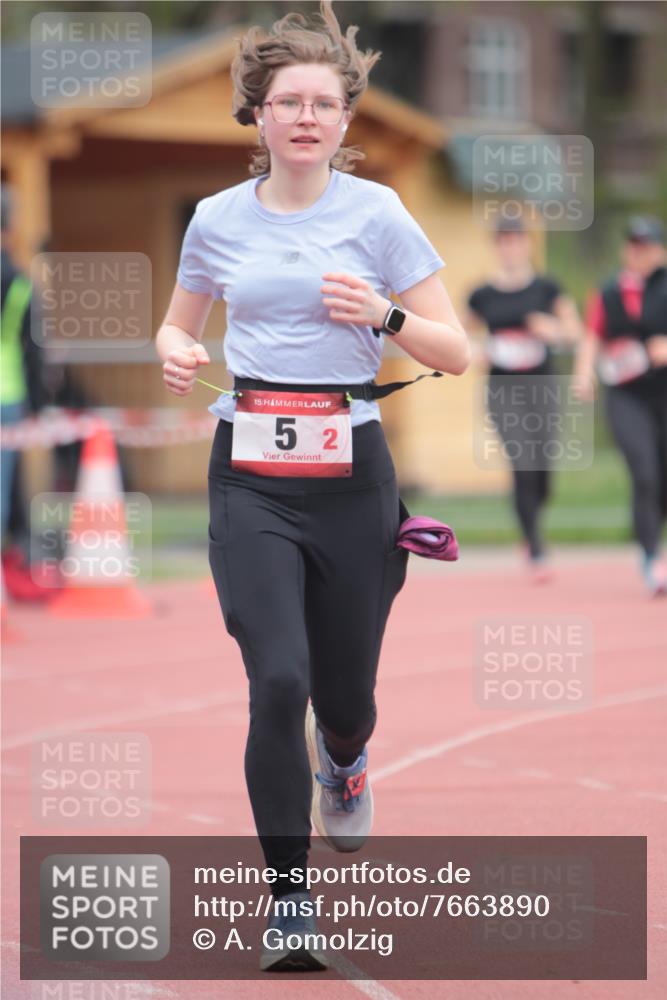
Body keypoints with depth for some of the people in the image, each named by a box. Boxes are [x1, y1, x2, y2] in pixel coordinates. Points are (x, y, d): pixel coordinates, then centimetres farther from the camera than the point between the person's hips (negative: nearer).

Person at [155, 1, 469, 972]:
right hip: (251, 475, 0)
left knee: (343, 689, 8)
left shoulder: (376, 212, -3)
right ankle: (290, 895, -7)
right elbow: (180, 323, 20)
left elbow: (455, 352, -1)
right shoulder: (219, 219, 4)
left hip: (350, 471, 0)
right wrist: (175, 354, -4)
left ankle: (343, 760, 48)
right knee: (277, 678, -17)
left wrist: (384, 316, -20)